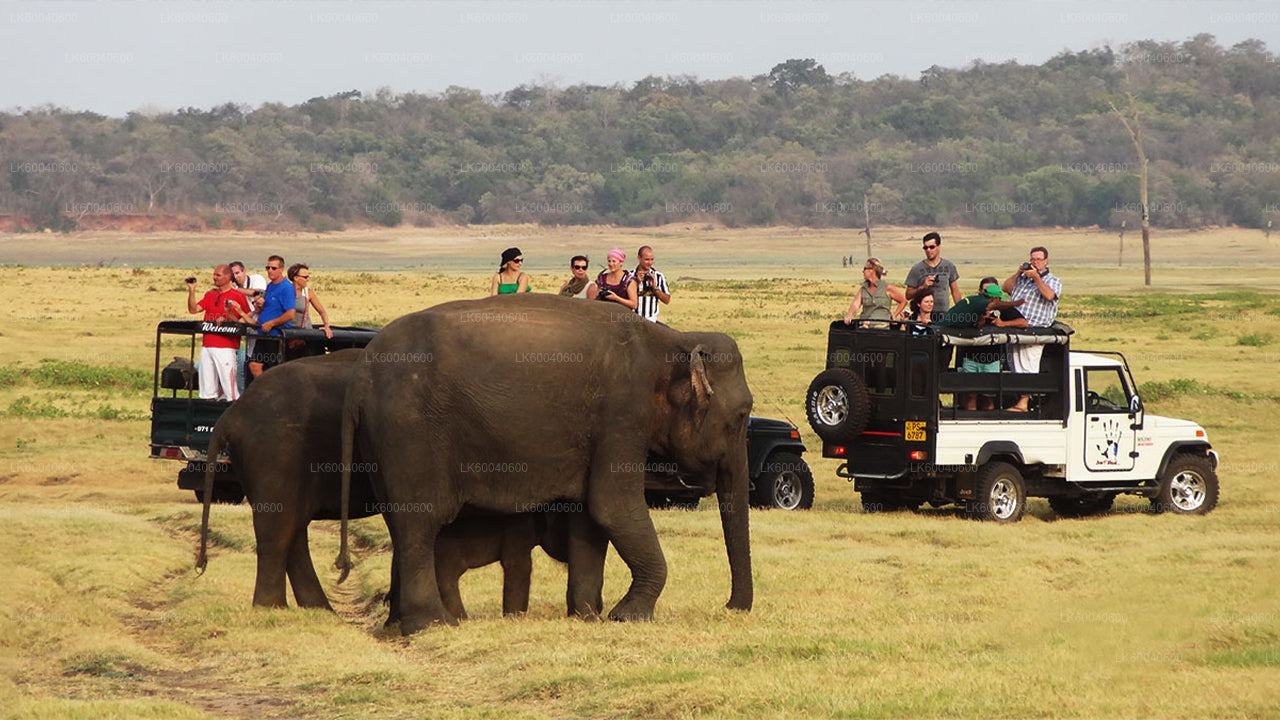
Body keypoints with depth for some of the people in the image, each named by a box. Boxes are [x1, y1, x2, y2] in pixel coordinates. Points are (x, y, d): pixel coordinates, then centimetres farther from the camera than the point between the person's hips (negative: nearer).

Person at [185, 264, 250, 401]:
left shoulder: (237, 296, 0)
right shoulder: (210, 295, 17)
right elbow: (193, 309, 8)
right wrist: (192, 290, -2)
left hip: (226, 346, -6)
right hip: (207, 346, 6)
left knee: (229, 384, -10)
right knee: (207, 388, 7)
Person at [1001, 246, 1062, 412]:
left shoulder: (1052, 280, 6)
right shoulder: (1023, 278, 23)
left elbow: (1049, 295, -14)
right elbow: (1005, 288, 15)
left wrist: (1036, 277, -14)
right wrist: (1018, 273, 4)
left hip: (1034, 330, -7)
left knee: (1028, 366, -12)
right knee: (1015, 366, 7)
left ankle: (1023, 403, -15)